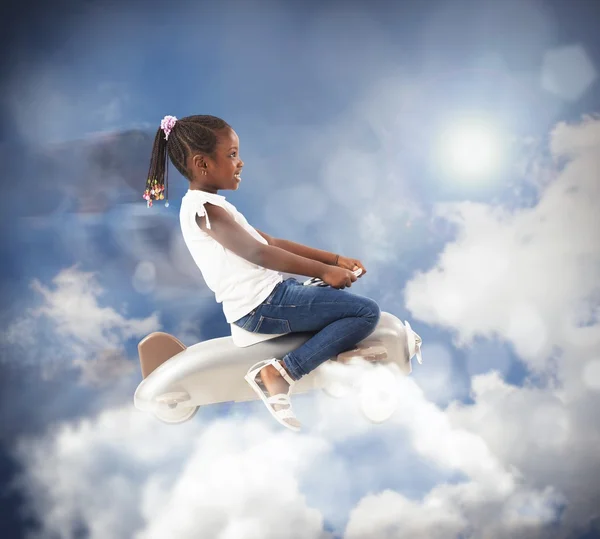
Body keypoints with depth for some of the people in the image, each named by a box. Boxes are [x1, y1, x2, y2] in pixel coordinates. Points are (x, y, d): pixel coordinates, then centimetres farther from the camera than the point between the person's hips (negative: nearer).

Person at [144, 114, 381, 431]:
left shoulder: (209, 205, 19)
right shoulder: (203, 207, -13)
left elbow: (273, 242, 14)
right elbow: (259, 253, -21)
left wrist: (335, 259, 7)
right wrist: (323, 270, -18)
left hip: (267, 294, 10)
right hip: (261, 305, -10)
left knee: (345, 298, 26)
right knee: (367, 312, -12)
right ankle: (282, 372, -15)